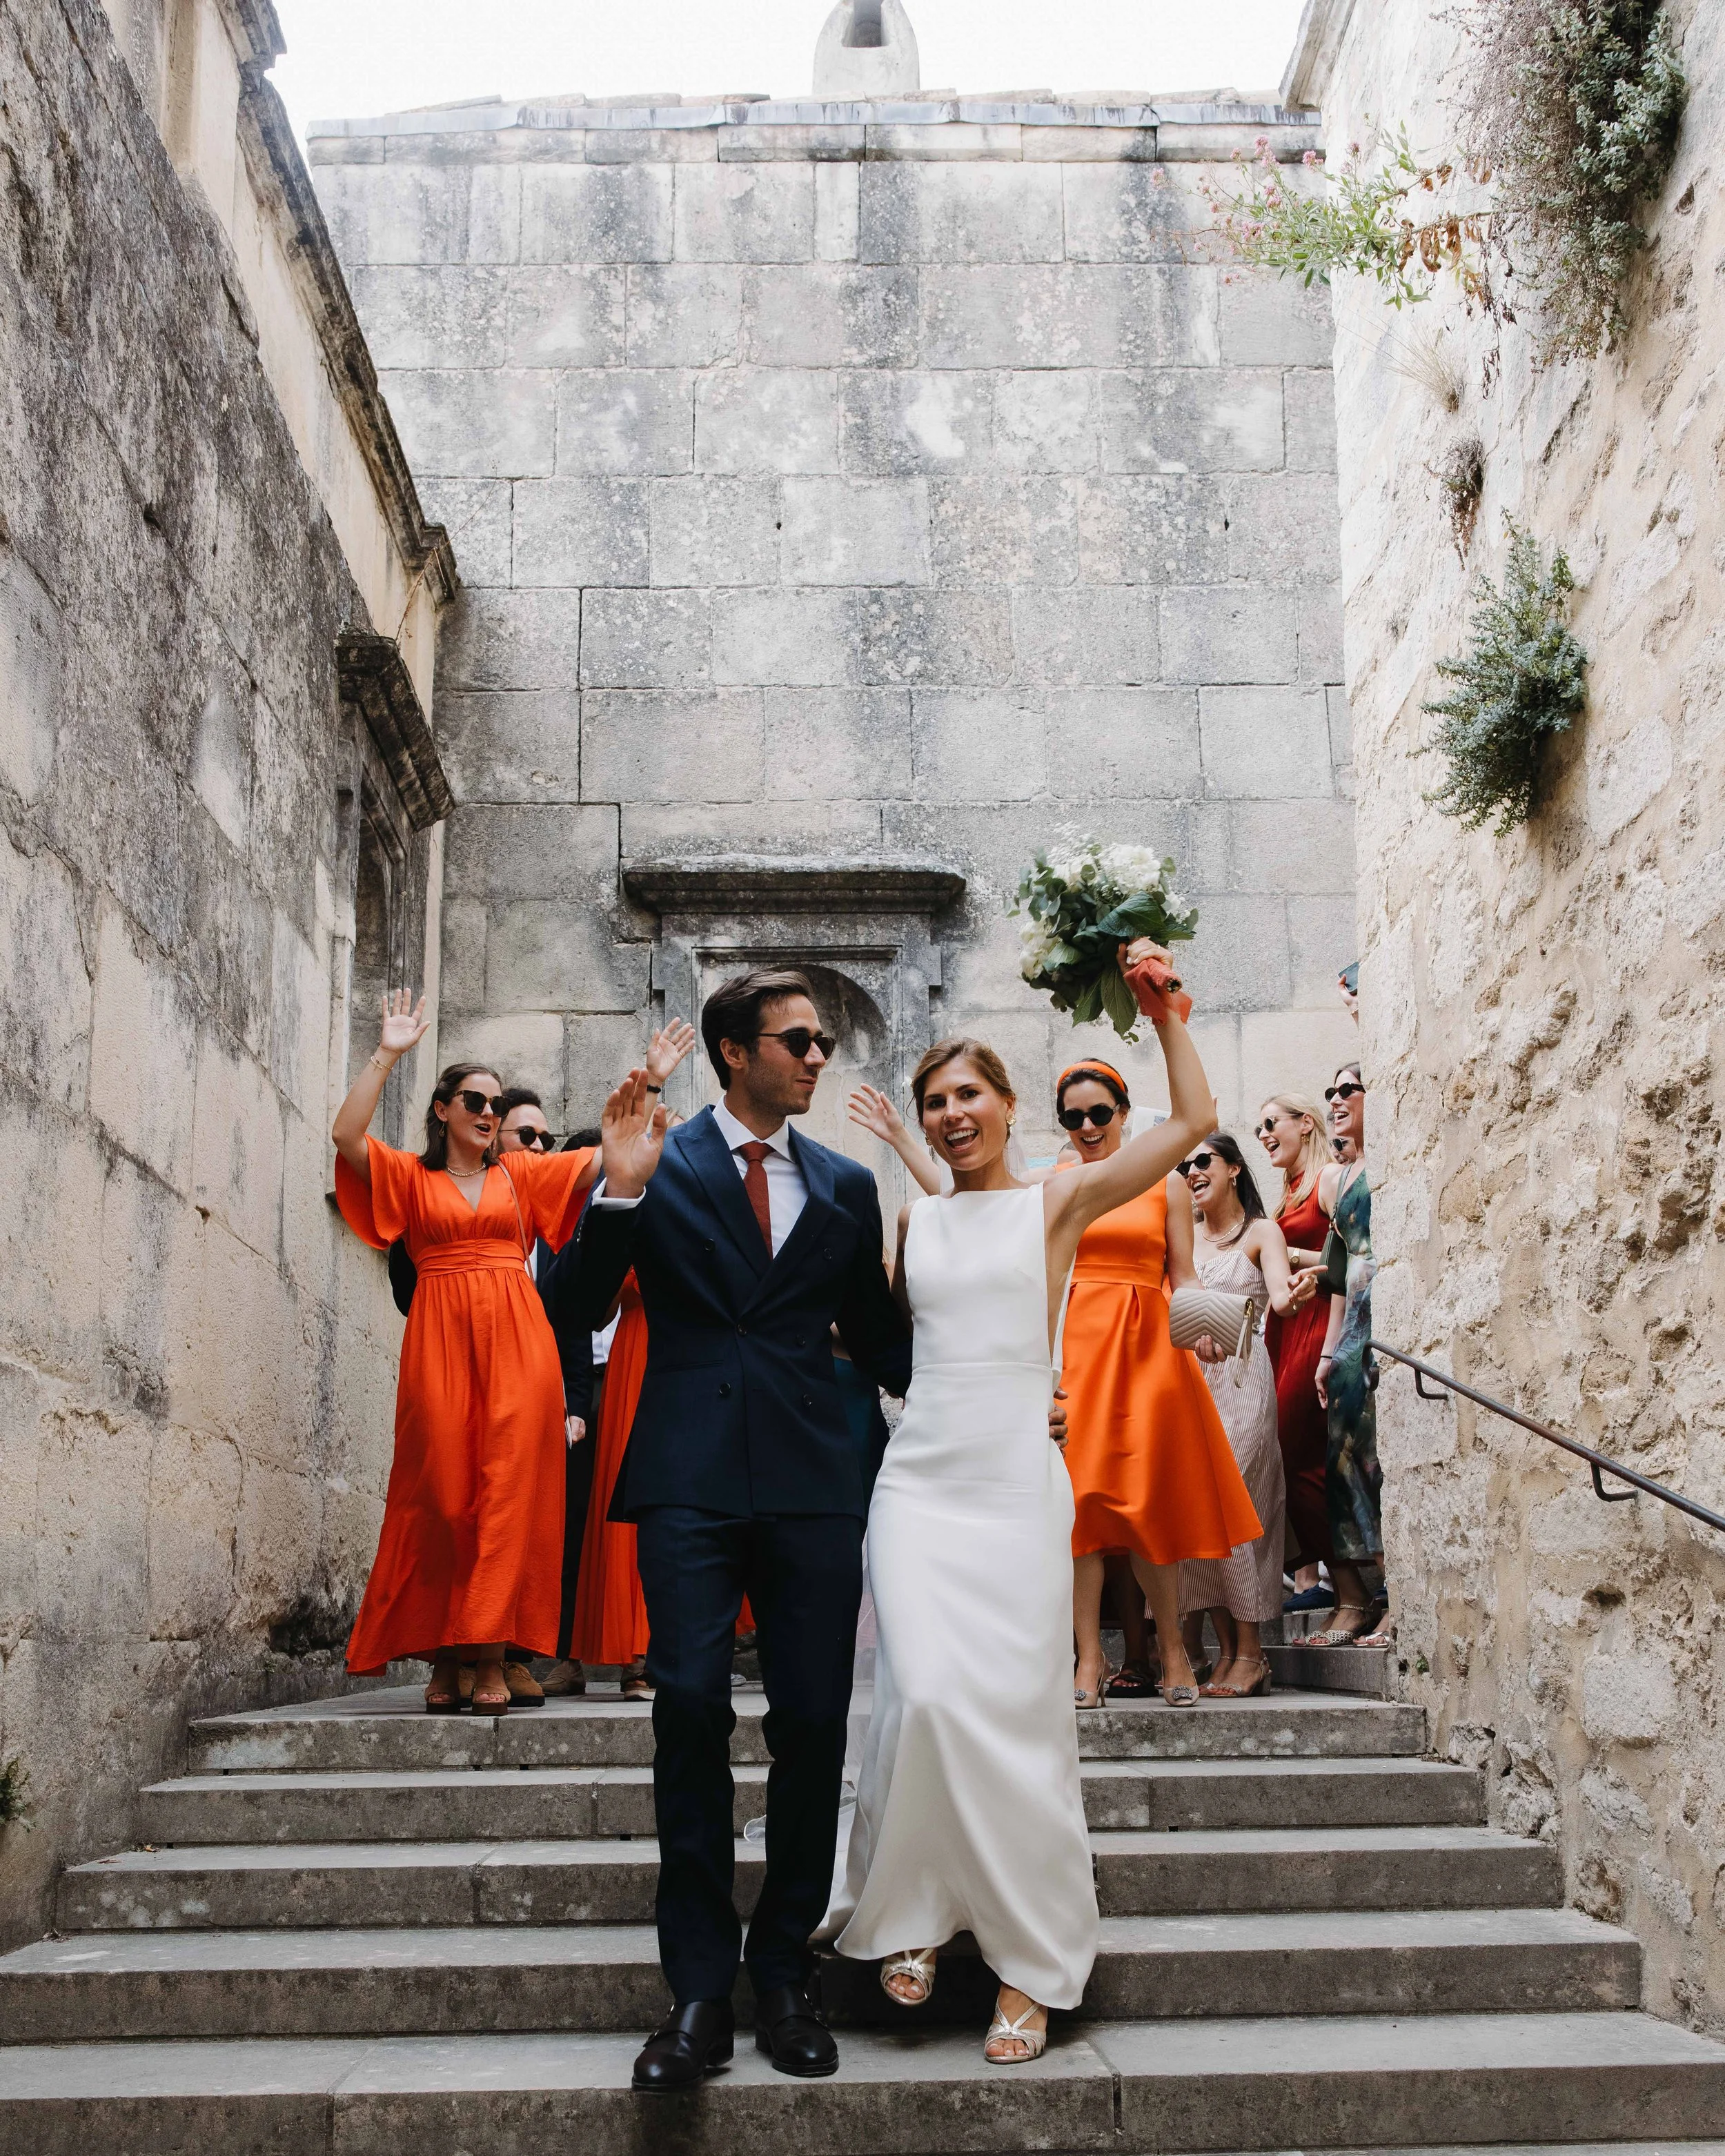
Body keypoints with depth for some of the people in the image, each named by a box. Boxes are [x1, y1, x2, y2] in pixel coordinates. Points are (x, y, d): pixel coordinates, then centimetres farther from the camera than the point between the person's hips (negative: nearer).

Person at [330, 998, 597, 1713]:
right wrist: (387, 1055, -7)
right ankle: (441, 1658, 4)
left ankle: (492, 1658, -7)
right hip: (439, 1339, -1)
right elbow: (346, 1136, -6)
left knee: (509, 1488, -8)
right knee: (441, 1491, -3)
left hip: (515, 1338, 1)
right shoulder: (411, 1177, 11)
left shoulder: (520, 1173, 18)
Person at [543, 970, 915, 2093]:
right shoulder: (661, 1162, 4)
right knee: (692, 1708, -7)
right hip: (691, 1475, -3)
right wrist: (619, 1194, -15)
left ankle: (784, 1970, 16)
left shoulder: (846, 1185, 14)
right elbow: (578, 1303, -1)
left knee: (814, 1718, 2)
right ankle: (700, 1987, 1)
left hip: (814, 1479, 3)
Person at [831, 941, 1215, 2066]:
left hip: (1018, 1486, -2)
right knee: (925, 1697, -12)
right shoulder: (913, 1220, 13)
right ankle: (909, 1913, 11)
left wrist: (1163, 1012, -4)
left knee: (1017, 1712, -2)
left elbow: (1194, 1121, -1)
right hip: (920, 1481, 2)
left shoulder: (1058, 1202, 5)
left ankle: (1030, 1968, 10)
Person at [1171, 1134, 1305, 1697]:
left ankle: (1250, 1651, -7)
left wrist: (1294, 1294, -34)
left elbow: (1279, 1298, -14)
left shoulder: (1261, 1232, 3)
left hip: (1240, 1376, -5)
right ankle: (1226, 1649, 3)